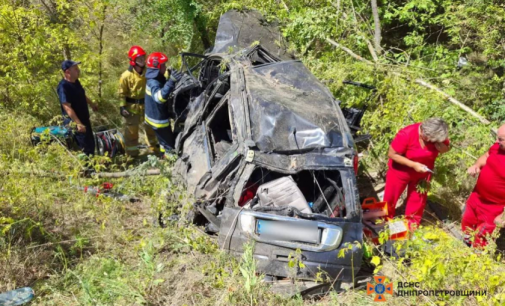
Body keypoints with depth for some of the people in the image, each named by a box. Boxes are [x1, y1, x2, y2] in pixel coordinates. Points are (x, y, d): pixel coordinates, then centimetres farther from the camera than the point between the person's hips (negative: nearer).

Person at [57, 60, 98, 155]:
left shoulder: (75, 81, 4)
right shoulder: (63, 87, -25)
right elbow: (67, 108, -30)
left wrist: (92, 104, 37)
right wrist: (78, 124, -34)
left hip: (84, 119, 10)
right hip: (75, 123, -10)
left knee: (91, 143, 19)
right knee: (86, 148, -5)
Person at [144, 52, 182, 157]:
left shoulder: (157, 79, 3)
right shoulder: (153, 82, -29)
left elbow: (163, 92, 26)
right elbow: (159, 97, -53)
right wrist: (171, 82, -62)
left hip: (157, 116, 10)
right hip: (158, 119, -10)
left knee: (165, 141, 27)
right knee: (170, 145, 0)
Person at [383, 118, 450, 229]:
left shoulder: (437, 135, -20)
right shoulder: (406, 134, -34)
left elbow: (446, 149, -4)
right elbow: (392, 154, -28)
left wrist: (440, 146, -30)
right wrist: (413, 165, -33)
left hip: (422, 173, 4)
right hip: (400, 171, -4)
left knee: (417, 199, 16)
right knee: (390, 198, 10)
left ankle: (412, 223, 38)